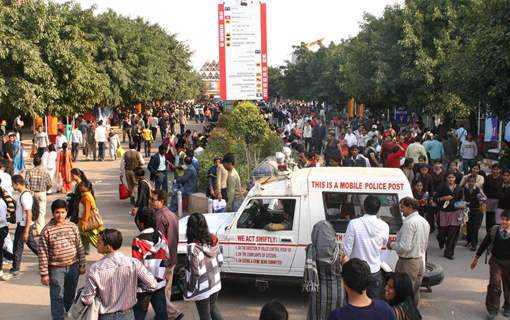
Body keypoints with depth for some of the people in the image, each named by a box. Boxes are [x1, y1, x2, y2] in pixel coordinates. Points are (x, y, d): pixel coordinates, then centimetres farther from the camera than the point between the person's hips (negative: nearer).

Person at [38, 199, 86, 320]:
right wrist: (44, 273, -10)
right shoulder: (47, 230, -12)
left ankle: (70, 310, 46)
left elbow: (79, 247, 5)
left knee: (71, 293, 21)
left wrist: (82, 264, 5)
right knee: (57, 296, 3)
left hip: (73, 266, 4)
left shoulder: (72, 226, -2)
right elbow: (42, 253, -9)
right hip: (56, 268, -3)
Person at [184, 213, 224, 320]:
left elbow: (195, 273, -23)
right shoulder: (213, 240, -8)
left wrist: (189, 291, -11)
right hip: (215, 282, 6)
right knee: (213, 307, 28)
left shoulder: (193, 247, -26)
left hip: (202, 288, -6)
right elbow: (220, 261, 3)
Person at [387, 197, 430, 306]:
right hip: (421, 261, 9)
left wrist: (392, 244, -8)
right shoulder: (424, 222, 9)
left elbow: (404, 247, -24)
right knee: (415, 291, 19)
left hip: (408, 262, -9)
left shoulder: (409, 222, -20)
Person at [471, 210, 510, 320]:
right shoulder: (494, 230, -8)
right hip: (495, 260, 1)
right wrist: (476, 258, 9)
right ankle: (493, 309, 4)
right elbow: (484, 244, 3)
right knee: (495, 283, -10)